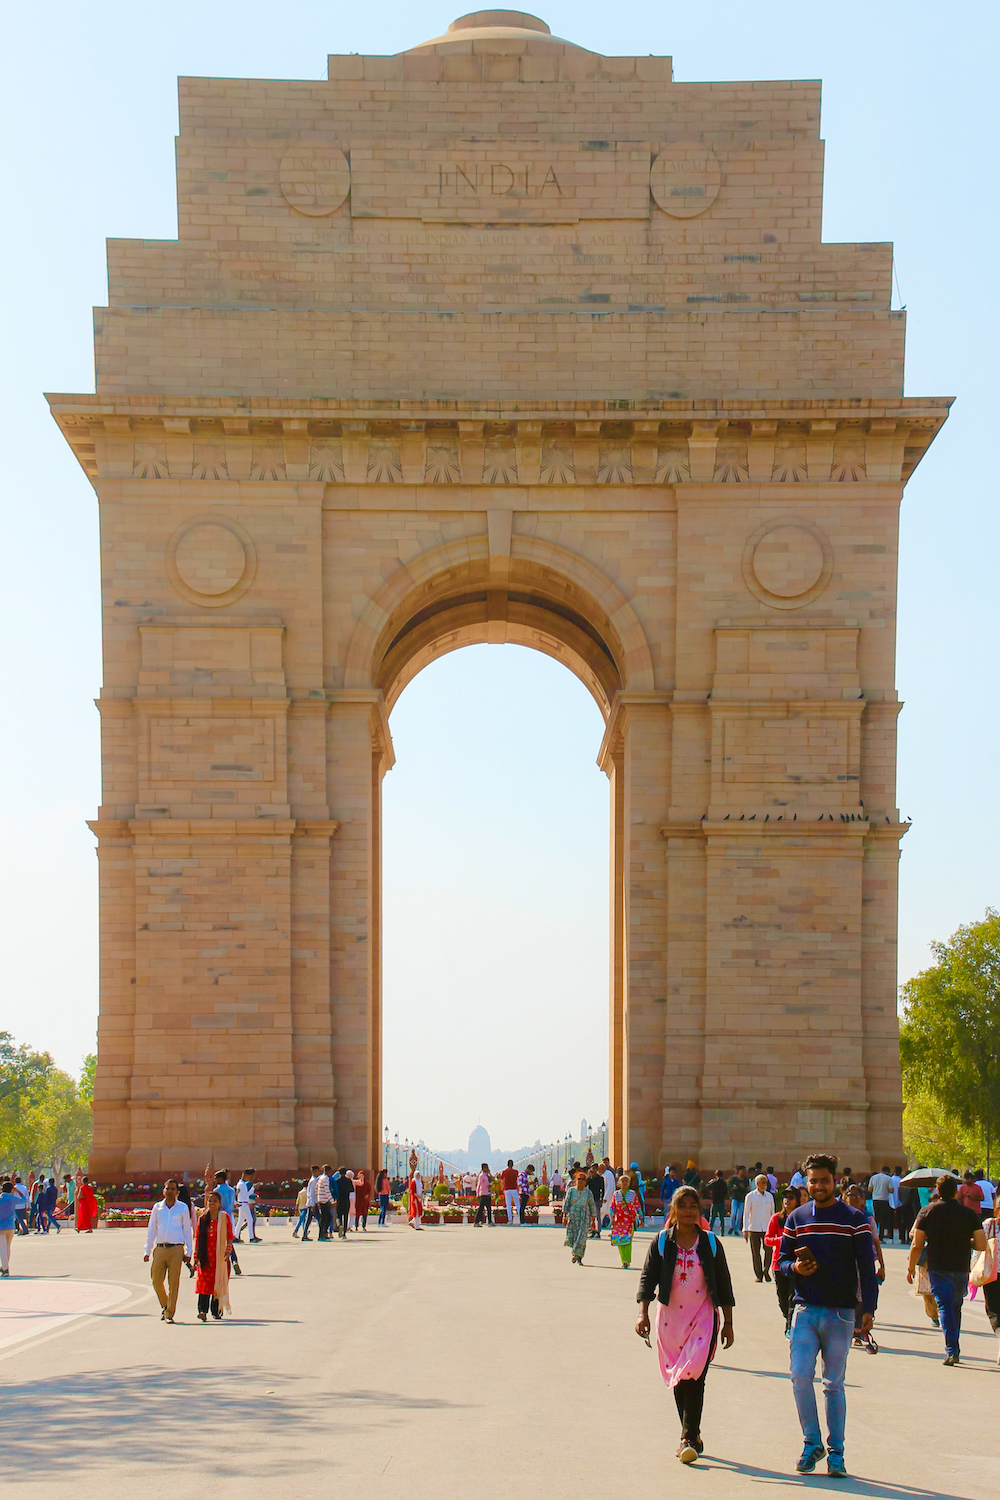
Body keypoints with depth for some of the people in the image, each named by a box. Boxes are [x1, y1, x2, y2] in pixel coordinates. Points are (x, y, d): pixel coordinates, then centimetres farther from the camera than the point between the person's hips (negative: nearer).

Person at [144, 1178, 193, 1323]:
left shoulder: (182, 1208, 6)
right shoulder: (157, 1207, 10)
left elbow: (187, 1230, 9)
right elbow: (151, 1230, 15)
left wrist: (188, 1251, 5)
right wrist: (147, 1251, 11)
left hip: (176, 1249, -2)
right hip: (160, 1249, 2)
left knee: (173, 1283, -4)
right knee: (156, 1281, 0)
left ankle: (169, 1314, 2)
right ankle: (164, 1305, 27)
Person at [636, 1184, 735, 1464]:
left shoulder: (710, 1243, 5)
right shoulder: (661, 1242, 3)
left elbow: (723, 1284, 9)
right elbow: (648, 1278, -1)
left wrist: (728, 1323, 7)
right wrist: (643, 1314, -14)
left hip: (703, 1317, -1)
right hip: (669, 1317, 2)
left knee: (694, 1378, -14)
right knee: (678, 1381, 7)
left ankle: (688, 1440, -14)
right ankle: (693, 1435, 20)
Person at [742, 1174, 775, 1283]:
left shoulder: (769, 1196, 9)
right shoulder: (750, 1196, 0)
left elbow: (772, 1213, 16)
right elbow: (746, 1213, 1)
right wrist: (745, 1229, -3)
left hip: (767, 1228, 2)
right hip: (754, 1228, -2)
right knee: (756, 1252, 1)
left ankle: (766, 1271, 13)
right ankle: (759, 1275, 12)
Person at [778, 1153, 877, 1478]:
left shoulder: (854, 1220, 2)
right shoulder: (796, 1219, 9)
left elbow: (867, 1267, 0)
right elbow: (781, 1261, 13)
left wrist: (868, 1308, -10)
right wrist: (795, 1268, -10)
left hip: (841, 1313, -2)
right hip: (805, 1309, 2)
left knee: (834, 1384, 3)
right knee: (800, 1376, -9)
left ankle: (836, 1452, 11)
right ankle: (812, 1443, 6)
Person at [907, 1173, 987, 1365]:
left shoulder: (927, 1212, -3)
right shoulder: (970, 1214, -1)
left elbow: (916, 1245, -3)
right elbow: (981, 1245, -4)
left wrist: (911, 1267, 10)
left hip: (937, 1268, -2)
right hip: (961, 1269, 2)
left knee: (945, 1307, -3)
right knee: (956, 1307, 19)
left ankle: (951, 1350, -17)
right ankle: (954, 1347, 24)